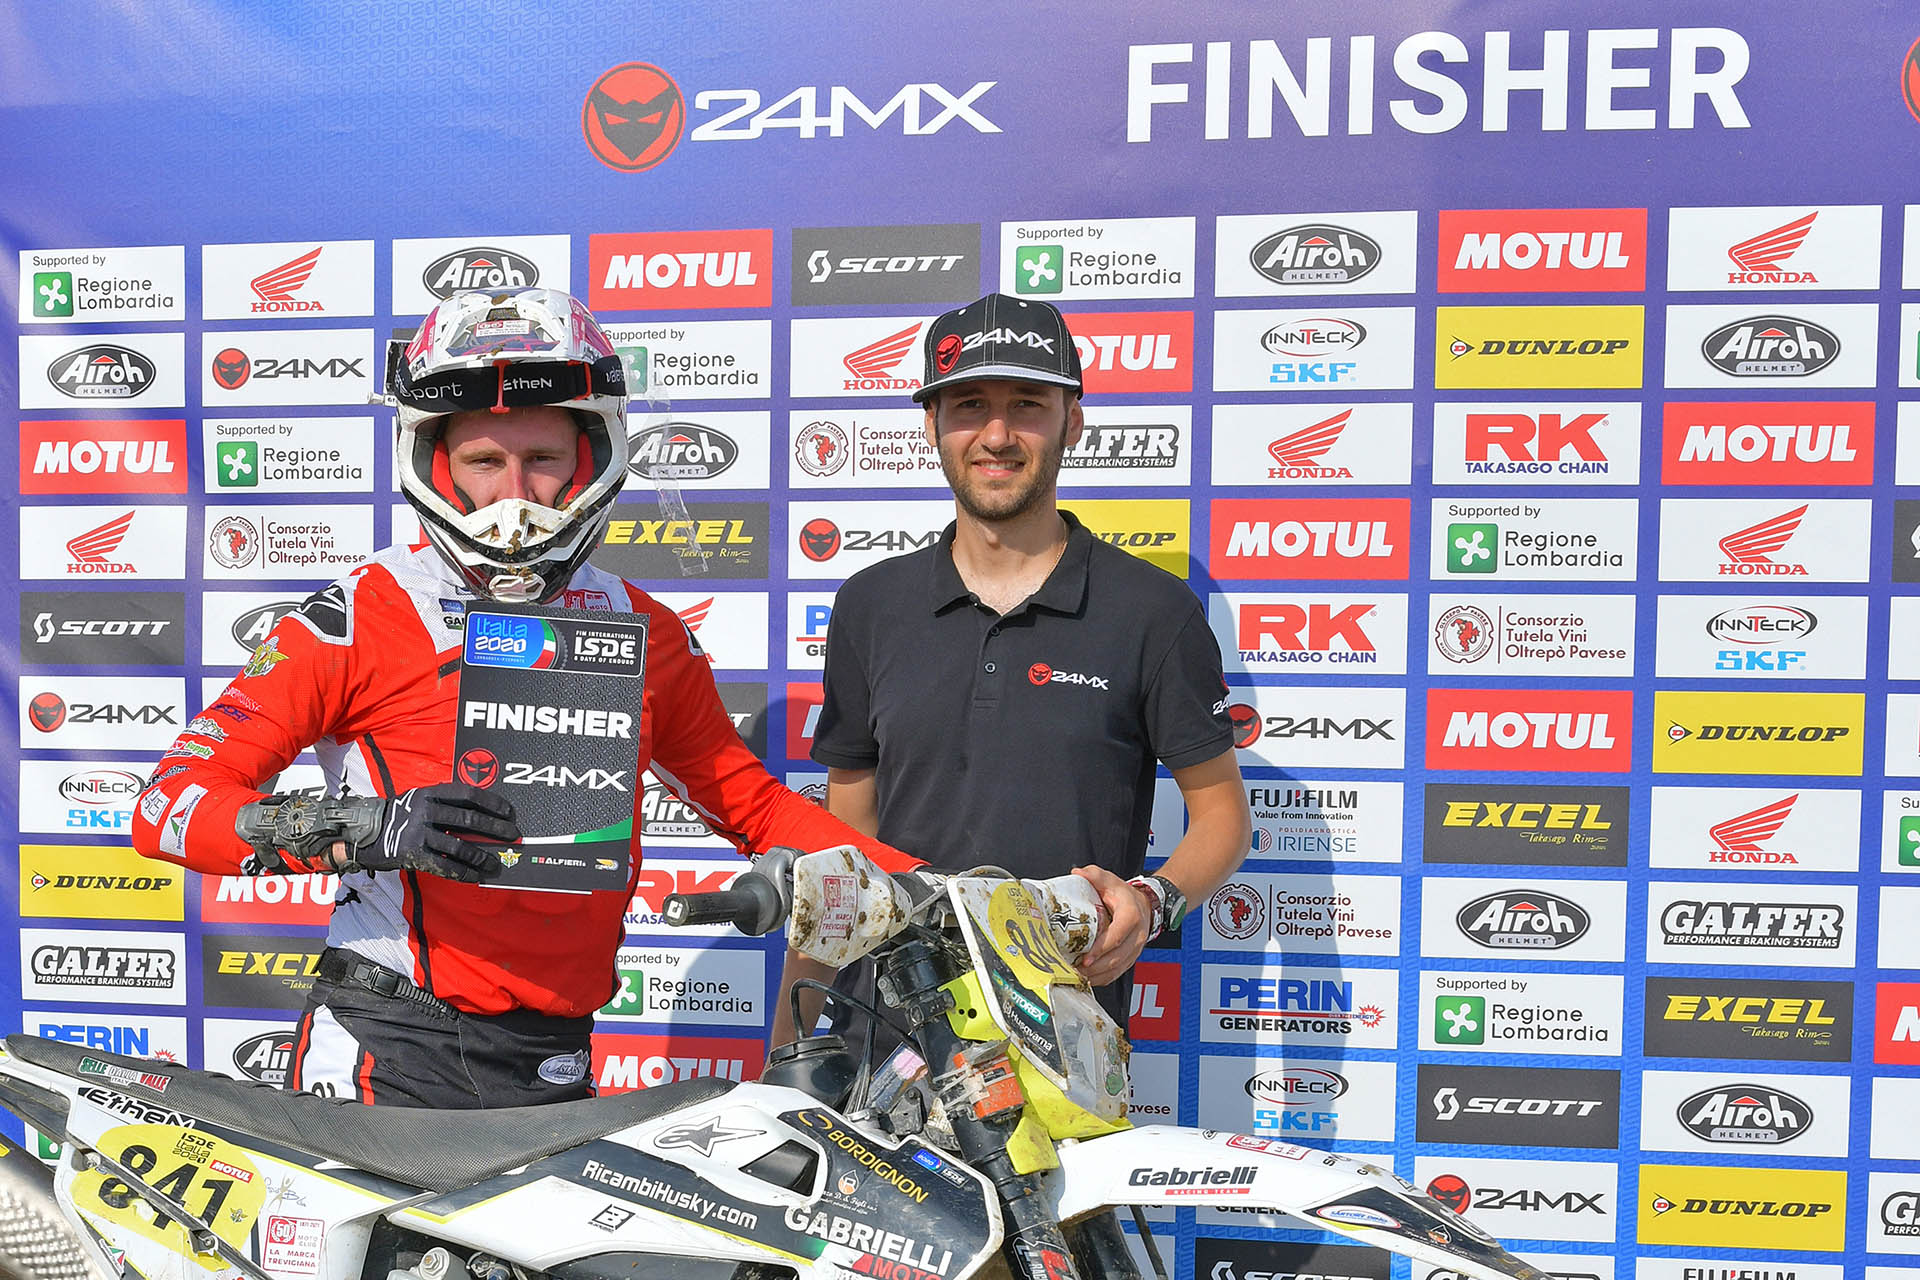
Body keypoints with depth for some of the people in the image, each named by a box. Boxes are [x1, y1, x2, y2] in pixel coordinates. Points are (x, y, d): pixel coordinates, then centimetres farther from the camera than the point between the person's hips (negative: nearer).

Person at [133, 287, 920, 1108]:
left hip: (554, 1063, 4)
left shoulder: (645, 635, 4)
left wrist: (913, 883, 2)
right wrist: (360, 827, -27)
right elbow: (167, 806, -10)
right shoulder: (360, 621, -7)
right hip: (389, 1055, -3)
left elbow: (750, 802, 14)